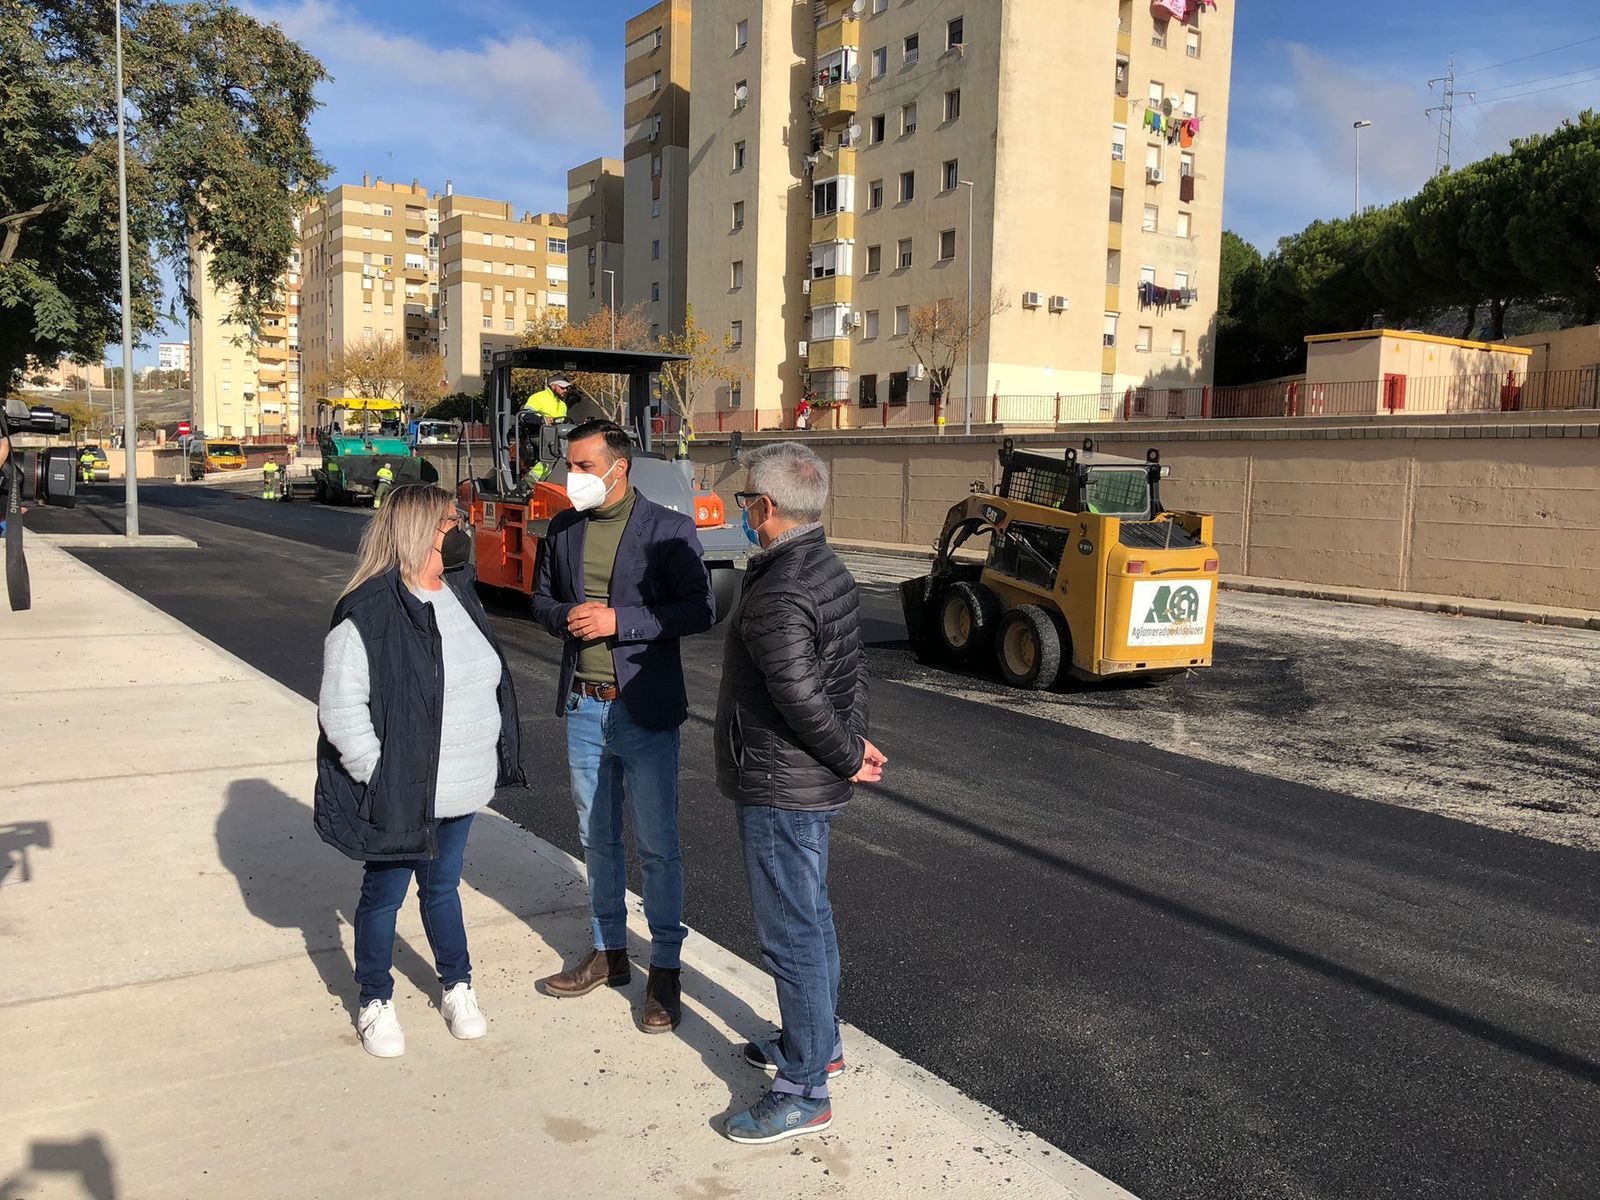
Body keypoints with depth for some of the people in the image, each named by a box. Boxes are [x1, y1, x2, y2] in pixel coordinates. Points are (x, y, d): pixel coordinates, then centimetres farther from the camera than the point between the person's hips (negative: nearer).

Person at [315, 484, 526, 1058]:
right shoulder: (368, 612, -20)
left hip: (461, 791, 7)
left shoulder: (460, 594, 5)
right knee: (384, 894, 11)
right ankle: (375, 1002, 31)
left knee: (443, 885, 22)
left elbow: (489, 679, 16)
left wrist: (493, 760, 13)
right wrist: (380, 776, -19)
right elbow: (340, 709, -19)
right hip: (401, 795, -6)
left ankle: (458, 987, 38)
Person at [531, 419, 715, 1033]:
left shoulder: (670, 530, -10)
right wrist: (567, 615, -8)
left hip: (644, 710, -5)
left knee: (657, 845, 3)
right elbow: (542, 597, 15)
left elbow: (700, 609, -14)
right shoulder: (563, 527, 6)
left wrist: (619, 620, -21)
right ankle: (608, 952, 33)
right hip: (583, 707, 6)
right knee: (597, 837, 17)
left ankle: (665, 970, 17)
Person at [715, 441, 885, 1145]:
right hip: (815, 784, 10)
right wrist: (854, 743, 8)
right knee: (810, 917, 22)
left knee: (789, 933, 0)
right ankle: (819, 1043, 39)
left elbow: (802, 698, -27)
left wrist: (850, 756, -13)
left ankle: (804, 1092, 12)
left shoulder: (776, 596, -25)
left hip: (781, 791, -10)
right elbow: (853, 669, 13)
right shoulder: (830, 571, 7)